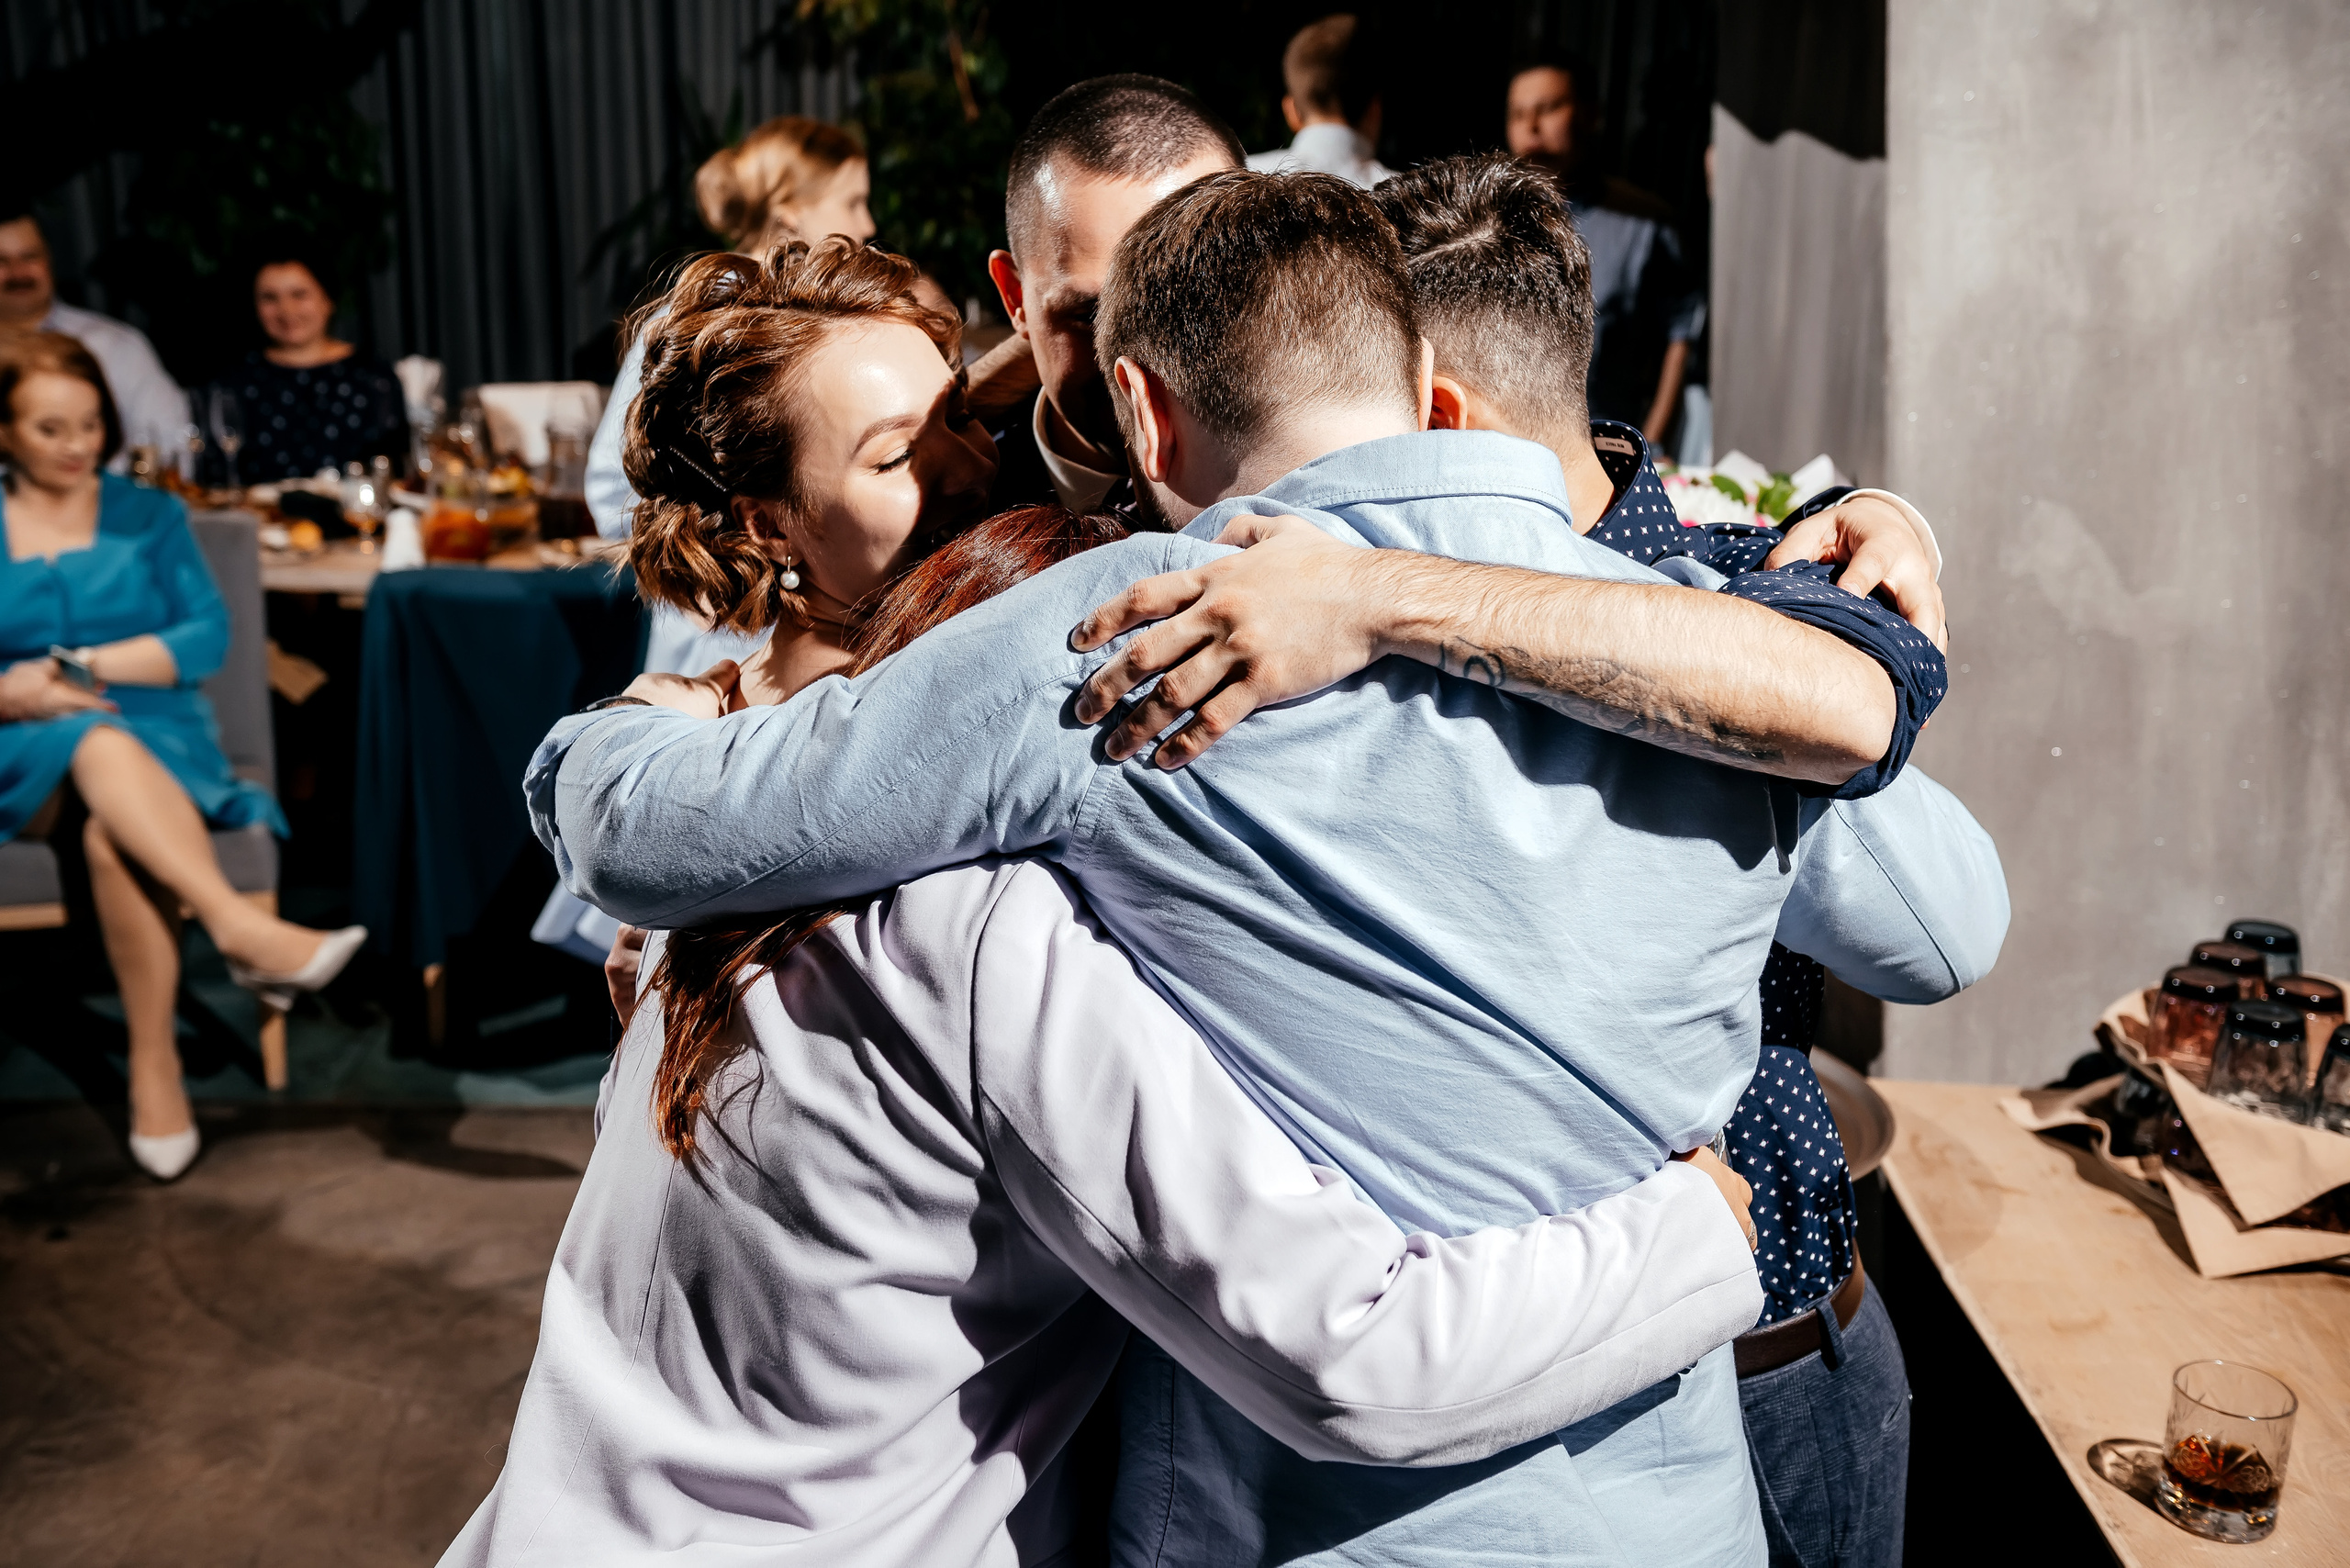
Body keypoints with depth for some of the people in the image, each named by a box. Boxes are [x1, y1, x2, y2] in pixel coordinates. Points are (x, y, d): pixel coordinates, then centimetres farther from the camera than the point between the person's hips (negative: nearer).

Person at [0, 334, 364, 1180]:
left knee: (112, 834, -35)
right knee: (98, 746, -38)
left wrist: (87, 665, -8)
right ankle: (244, 929, -51)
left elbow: (208, 635, 2)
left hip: (154, 735, 1)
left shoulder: (148, 515, 15)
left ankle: (155, 1063, -30)